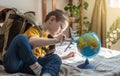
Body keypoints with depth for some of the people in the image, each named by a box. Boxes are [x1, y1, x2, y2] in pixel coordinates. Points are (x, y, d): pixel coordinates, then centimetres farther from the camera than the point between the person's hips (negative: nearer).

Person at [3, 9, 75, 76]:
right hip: (13, 62, -6)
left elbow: (42, 57, 24)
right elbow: (32, 42, -23)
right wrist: (55, 40, -29)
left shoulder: (47, 39, 25)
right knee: (21, 38, -31)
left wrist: (64, 57, 26)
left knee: (56, 58, -14)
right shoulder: (35, 30, 0)